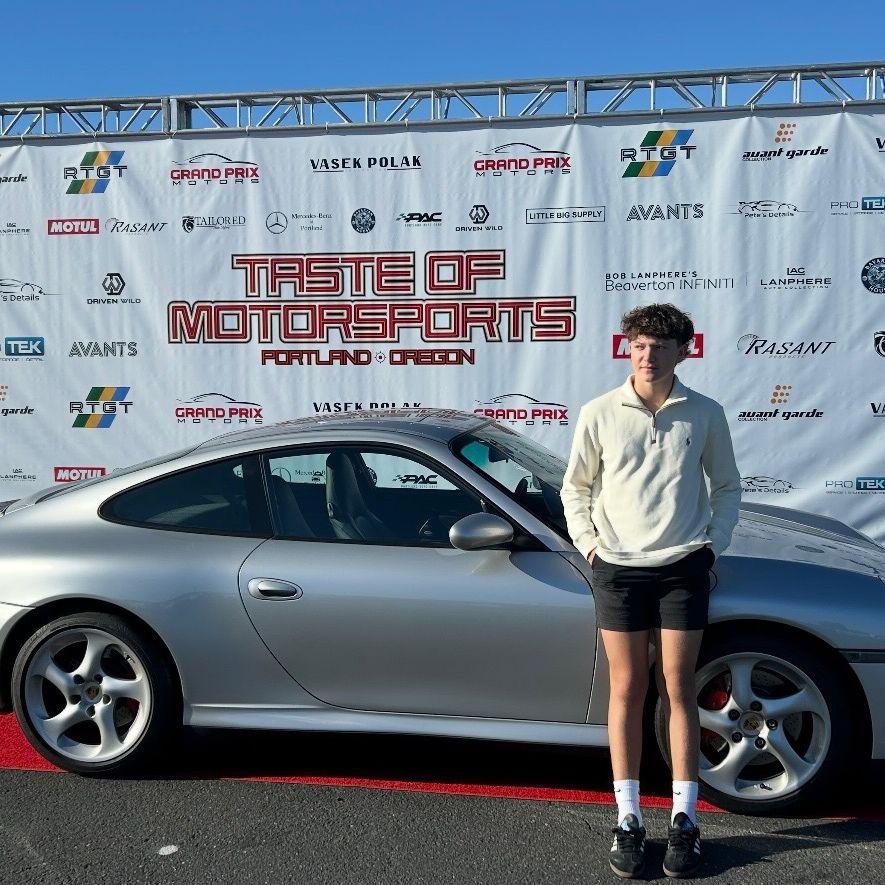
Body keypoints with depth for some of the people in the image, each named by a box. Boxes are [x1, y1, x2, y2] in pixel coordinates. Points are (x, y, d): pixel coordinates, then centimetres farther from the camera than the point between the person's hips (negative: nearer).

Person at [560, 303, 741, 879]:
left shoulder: (705, 414, 2)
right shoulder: (600, 413, 0)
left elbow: (727, 485, 14)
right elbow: (576, 486, 10)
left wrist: (714, 544, 3)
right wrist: (588, 542, 0)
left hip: (683, 567, 0)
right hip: (619, 567, 0)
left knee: (678, 689, 4)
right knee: (628, 690, 5)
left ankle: (684, 820, 15)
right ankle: (628, 819, 15)